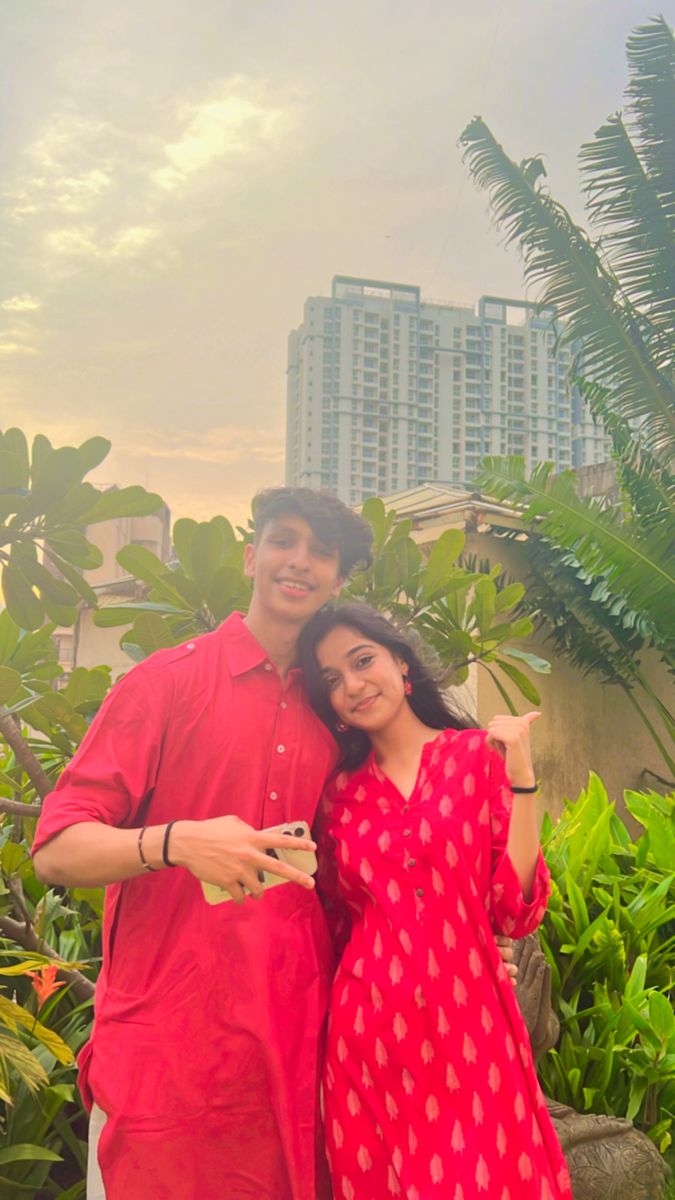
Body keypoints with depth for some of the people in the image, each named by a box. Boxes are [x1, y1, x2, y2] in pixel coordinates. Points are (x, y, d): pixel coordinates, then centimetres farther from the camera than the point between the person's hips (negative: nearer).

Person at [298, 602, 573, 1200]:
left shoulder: (479, 755, 2)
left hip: (467, 1023, -2)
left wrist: (521, 777, -11)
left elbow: (516, 911, -6)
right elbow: (336, 924, 12)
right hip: (369, 1032, 2)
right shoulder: (342, 792, 8)